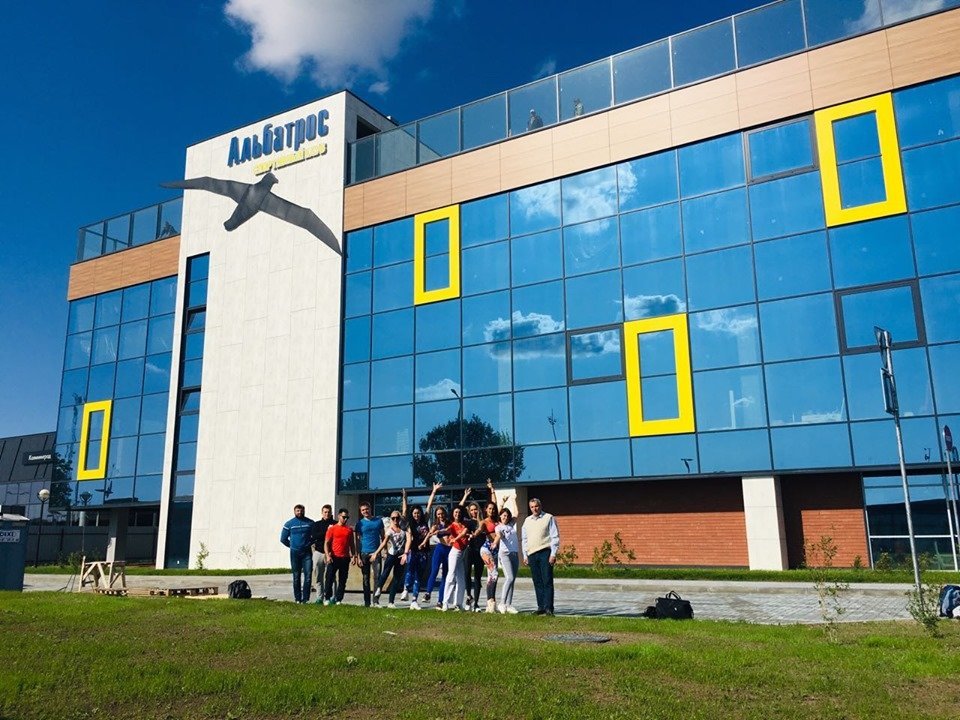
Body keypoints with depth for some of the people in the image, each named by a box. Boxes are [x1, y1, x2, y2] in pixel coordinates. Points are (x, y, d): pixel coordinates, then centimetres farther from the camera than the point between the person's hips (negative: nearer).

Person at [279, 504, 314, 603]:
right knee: (296, 577, 5)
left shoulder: (310, 523, 5)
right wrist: (292, 546, 10)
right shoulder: (289, 524, 5)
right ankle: (297, 598, 12)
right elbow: (283, 539, 12)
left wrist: (309, 544, 6)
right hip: (294, 553, 0)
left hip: (307, 553, 0)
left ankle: (305, 598, -6)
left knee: (308, 575, -10)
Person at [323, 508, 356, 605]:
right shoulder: (332, 528, 1)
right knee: (329, 578, -3)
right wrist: (328, 555, -13)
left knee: (342, 580, 5)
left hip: (345, 558, 3)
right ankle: (327, 598, 8)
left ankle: (338, 600, 11)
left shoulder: (349, 529, 11)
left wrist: (354, 555, 6)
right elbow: (326, 543, -2)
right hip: (334, 557, -3)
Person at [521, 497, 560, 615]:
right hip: (532, 554, 5)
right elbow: (524, 539, 20)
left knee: (547, 581, -7)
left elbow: (555, 537, -3)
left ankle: (548, 607, -7)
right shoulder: (527, 520, 16)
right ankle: (540, 606, 12)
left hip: (545, 553, -5)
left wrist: (553, 554, -10)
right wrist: (525, 555, 13)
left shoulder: (549, 518, 1)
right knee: (537, 582, 7)